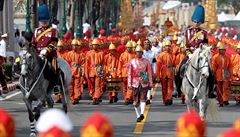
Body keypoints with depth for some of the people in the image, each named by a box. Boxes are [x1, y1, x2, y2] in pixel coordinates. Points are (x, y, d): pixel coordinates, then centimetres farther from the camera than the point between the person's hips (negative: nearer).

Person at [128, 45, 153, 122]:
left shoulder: (146, 62, 3)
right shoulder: (132, 62, 4)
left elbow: (149, 73, 6)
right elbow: (129, 73, 4)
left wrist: (150, 84, 3)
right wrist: (129, 84, -2)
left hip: (144, 83, -1)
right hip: (135, 83, 1)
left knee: (143, 98, -15)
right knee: (136, 101, 4)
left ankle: (142, 114, -25)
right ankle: (138, 116, 16)